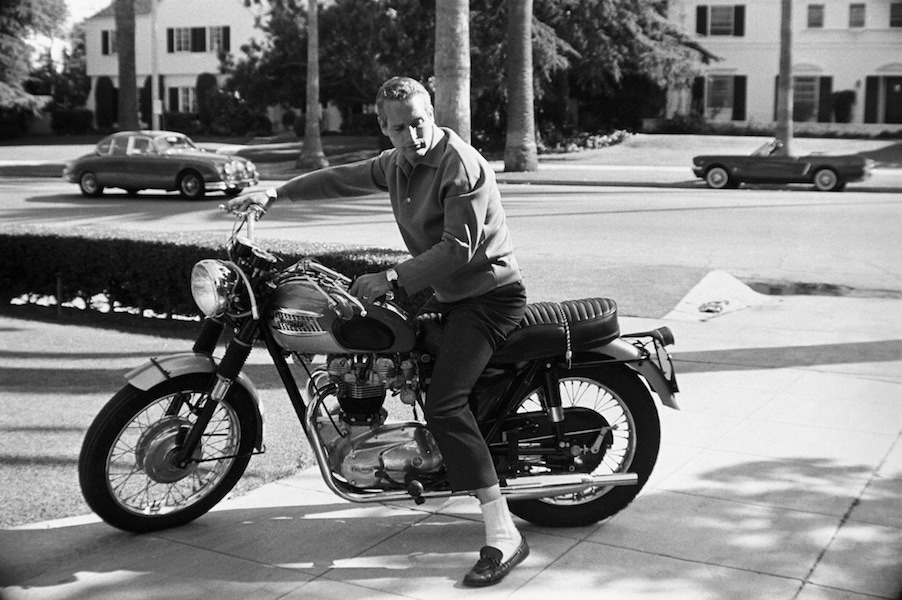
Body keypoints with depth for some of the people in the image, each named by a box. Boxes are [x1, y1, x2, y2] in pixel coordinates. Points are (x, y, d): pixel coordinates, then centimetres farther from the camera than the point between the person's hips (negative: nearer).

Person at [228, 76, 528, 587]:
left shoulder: (461, 165, -19)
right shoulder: (397, 163, 8)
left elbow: (459, 249, -24)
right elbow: (343, 178, 19)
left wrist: (391, 278, -23)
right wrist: (275, 194, 12)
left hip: (490, 293, -10)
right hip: (447, 293, 10)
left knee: (443, 404, -23)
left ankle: (504, 535, -23)